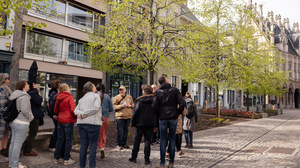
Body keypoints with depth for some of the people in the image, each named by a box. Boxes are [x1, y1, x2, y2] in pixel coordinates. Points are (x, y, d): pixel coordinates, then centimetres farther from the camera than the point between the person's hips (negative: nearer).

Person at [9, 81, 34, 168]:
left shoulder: (15, 95, 13)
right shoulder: (24, 96, -16)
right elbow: (24, 110, -23)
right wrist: (31, 117, -7)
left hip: (14, 121, 10)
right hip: (21, 123, -10)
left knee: (13, 142, 16)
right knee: (18, 144, -1)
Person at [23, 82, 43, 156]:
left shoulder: (29, 93, 15)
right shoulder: (33, 93, -16)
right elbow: (39, 101, -25)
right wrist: (40, 96, -9)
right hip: (34, 116, -10)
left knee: (31, 133, 18)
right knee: (33, 133, -2)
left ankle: (26, 149, 26)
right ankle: (28, 151, 5)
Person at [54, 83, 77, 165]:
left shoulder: (58, 98, 10)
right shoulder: (69, 97, -10)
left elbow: (55, 111, 17)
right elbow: (73, 109, -18)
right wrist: (76, 117, -5)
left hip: (60, 120, 7)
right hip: (69, 121, -6)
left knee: (60, 139, 14)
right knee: (69, 139, 2)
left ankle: (56, 158, 22)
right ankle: (66, 159, 6)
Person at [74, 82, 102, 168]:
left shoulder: (82, 98, 18)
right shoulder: (96, 96, -1)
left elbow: (76, 110, 9)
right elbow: (96, 108, -14)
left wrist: (81, 114, -7)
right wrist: (85, 114, -8)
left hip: (81, 123, 6)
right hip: (93, 123, -6)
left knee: (83, 144, 12)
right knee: (93, 145, 1)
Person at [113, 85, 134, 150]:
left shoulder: (129, 97, 12)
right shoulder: (116, 97, -1)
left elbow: (133, 104, 20)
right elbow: (114, 106, -6)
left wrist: (130, 105, -3)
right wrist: (121, 106, -19)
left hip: (128, 116, 4)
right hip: (120, 116, -4)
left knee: (126, 130, 11)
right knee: (119, 130, -4)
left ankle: (124, 143, 23)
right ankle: (118, 144, 9)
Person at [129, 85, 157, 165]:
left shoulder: (140, 100, -6)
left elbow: (135, 112, -6)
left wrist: (133, 123, 3)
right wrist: (156, 125, 9)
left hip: (140, 123, -2)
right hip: (151, 123, 2)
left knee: (137, 140, 11)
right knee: (147, 141, 8)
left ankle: (134, 157, 19)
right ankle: (147, 159, 8)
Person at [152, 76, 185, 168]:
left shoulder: (157, 92, 0)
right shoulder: (175, 90, -1)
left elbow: (154, 106, -7)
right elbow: (181, 103, -7)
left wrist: (159, 115, 9)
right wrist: (178, 113, 6)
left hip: (163, 119, 0)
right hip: (173, 118, 0)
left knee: (163, 140, 7)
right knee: (172, 140, 9)